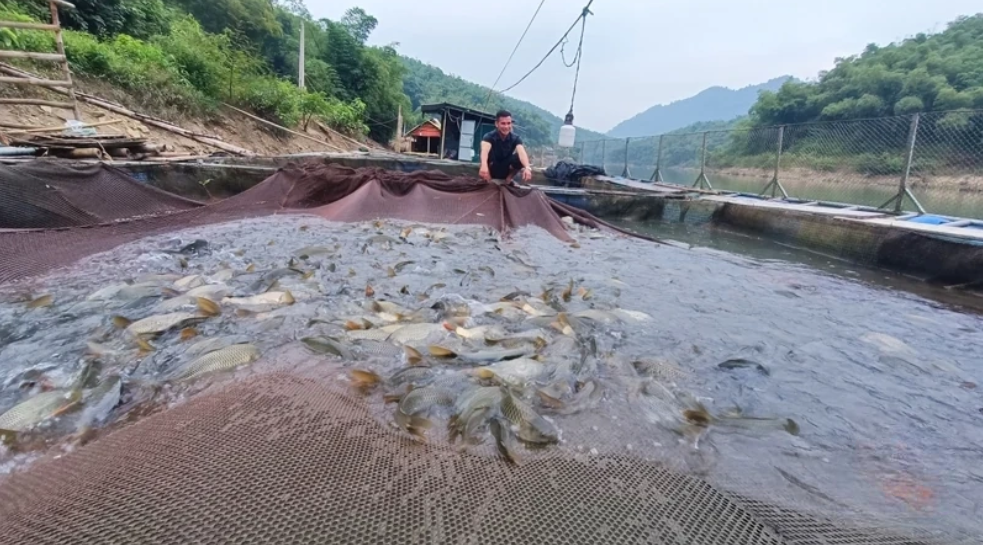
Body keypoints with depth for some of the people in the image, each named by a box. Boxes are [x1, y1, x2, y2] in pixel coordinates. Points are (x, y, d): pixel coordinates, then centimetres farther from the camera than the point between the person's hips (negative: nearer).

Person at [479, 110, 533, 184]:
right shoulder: (489, 136, -20)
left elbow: (522, 152, -34)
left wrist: (527, 168, -56)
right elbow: (484, 151, -42)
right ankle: (488, 178, -11)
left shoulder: (515, 138, -14)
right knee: (490, 150, -31)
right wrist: (484, 166, -65)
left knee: (521, 158, -27)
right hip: (491, 170, -2)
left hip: (506, 171, 2)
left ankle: (508, 178, -2)